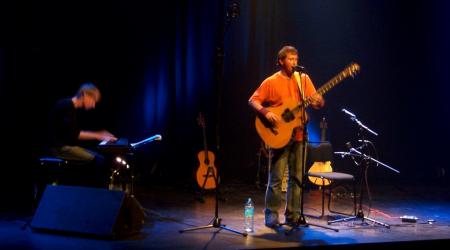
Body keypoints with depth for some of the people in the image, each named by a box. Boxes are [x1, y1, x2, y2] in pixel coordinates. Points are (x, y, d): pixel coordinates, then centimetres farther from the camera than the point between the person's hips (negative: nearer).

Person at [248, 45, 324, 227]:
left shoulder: (303, 79, 8)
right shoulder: (271, 82, -1)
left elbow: (319, 104, 6)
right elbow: (253, 100, -2)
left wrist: (317, 101, -17)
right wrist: (266, 112, -20)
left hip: (298, 135, 4)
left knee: (297, 178, 7)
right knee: (276, 178, -3)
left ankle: (293, 215, 15)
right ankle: (271, 215, 6)